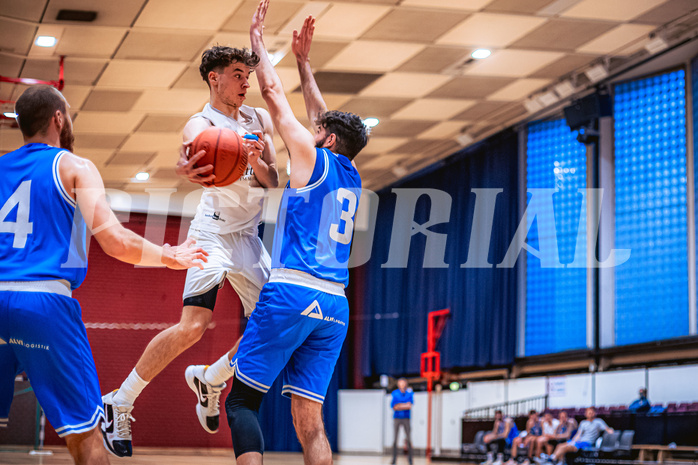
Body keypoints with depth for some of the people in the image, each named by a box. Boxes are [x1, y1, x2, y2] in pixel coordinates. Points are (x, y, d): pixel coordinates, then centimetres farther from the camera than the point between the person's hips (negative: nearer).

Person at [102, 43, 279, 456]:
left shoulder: (260, 119, 11)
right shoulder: (201, 125, -9)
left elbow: (272, 180, 4)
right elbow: (207, 167, -32)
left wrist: (257, 162, -20)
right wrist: (192, 170, -58)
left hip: (250, 236, 7)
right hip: (215, 231, -7)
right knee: (193, 326, -20)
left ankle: (209, 380, 27)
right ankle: (120, 403, -7)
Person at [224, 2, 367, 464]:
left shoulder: (313, 158, 3)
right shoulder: (352, 178, 20)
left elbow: (273, 94, 9)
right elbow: (324, 117, 34)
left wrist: (258, 39, 21)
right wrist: (304, 60, 39)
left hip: (292, 292, -6)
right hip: (335, 304, 6)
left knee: (242, 400, -1)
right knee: (309, 418, 4)